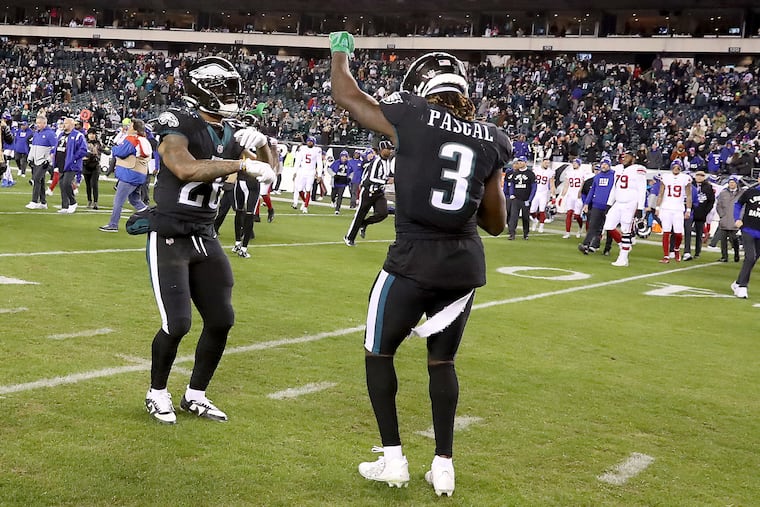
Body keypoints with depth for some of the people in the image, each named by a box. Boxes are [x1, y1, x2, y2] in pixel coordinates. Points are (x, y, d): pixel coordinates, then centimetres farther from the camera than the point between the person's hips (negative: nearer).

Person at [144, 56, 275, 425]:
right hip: (169, 239, -7)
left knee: (221, 321, 6)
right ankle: (157, 393, 16)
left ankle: (195, 396, 25)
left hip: (206, 239, 7)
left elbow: (269, 173, 13)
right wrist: (242, 165, -32)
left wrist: (262, 145, -7)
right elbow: (186, 168, -32)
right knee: (177, 324, -10)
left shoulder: (229, 135, 7)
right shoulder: (177, 124, -14)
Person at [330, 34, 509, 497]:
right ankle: (444, 464, 20)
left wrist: (340, 51, 27)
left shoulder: (412, 118, -5)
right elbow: (496, 223, 9)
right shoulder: (492, 141, 6)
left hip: (415, 259, -4)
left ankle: (393, 458, 16)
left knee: (379, 353, 15)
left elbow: (346, 95, 10)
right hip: (466, 261, 5)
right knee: (443, 361, 20)